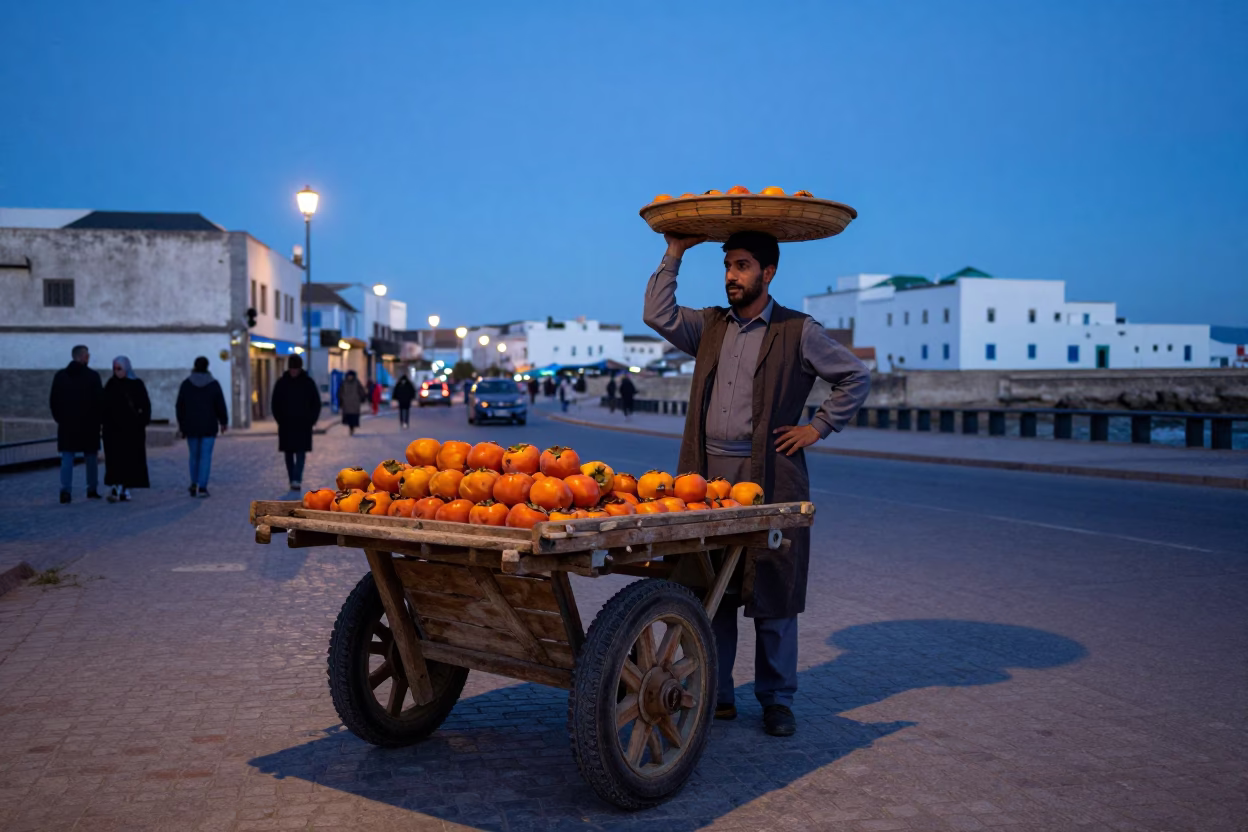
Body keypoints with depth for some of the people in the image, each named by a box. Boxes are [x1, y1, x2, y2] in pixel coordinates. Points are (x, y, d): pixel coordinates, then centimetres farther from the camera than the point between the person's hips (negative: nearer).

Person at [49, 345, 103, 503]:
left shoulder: (60, 375, 3)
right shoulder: (93, 376, -7)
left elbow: (53, 401, 4)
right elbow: (99, 400, -8)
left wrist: (59, 418, 14)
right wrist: (97, 419, 6)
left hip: (66, 424, 2)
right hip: (89, 424, -2)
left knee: (67, 457, 1)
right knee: (91, 457, 10)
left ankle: (66, 490, -11)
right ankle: (92, 489, 14)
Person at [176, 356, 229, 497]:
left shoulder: (186, 383, -2)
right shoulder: (213, 384, -6)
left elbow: (180, 406, 0)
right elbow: (220, 405, -4)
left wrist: (181, 423, 12)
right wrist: (224, 422, 9)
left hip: (191, 426, 2)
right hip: (209, 426, -2)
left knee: (194, 456, 16)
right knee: (205, 457, -1)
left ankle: (194, 484, 15)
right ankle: (202, 487, -7)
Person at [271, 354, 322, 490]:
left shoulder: (308, 382, 0)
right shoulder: (281, 383, 2)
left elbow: (316, 403, 4)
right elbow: (275, 404, 7)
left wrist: (311, 420, -4)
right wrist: (280, 420, -2)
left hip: (303, 425, -2)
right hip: (286, 425, 2)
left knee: (301, 453, -9)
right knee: (289, 453, 5)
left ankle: (296, 480, -16)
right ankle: (294, 481, 11)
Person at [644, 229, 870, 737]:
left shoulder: (799, 332, 3)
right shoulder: (709, 325, 15)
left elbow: (856, 378, 8)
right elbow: (659, 315, 4)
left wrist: (819, 427, 1)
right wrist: (675, 254, 6)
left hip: (769, 477, -4)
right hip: (708, 475, 4)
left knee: (772, 592, 1)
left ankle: (776, 700, 14)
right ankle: (715, 695, 17)